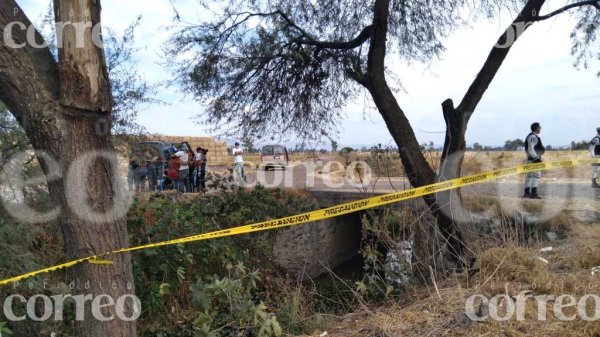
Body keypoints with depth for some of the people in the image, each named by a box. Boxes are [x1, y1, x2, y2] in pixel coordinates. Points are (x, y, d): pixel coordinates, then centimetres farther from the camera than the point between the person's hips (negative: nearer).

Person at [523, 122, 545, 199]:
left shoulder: (534, 136, 19)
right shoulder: (533, 137, -15)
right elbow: (530, 149, -23)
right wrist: (536, 158, -23)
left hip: (531, 159, 11)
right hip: (534, 159, -11)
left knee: (530, 175, 13)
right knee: (537, 175, -14)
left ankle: (527, 193, 19)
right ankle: (534, 193, -19)